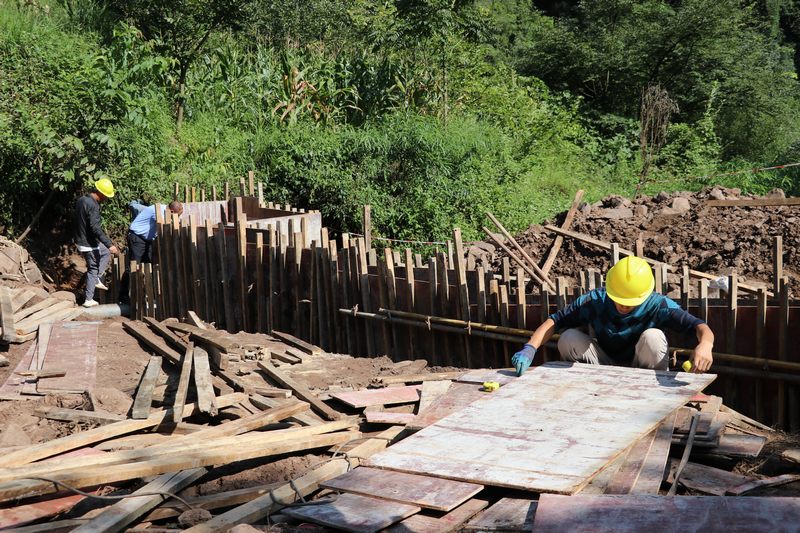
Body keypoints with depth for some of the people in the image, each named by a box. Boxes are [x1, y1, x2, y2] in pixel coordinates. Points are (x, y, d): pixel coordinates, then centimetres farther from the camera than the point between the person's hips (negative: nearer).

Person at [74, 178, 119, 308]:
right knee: (93, 270, 4)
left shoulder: (81, 200, 5)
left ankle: (96, 280, 19)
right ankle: (88, 300, 10)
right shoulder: (93, 206, -24)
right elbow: (96, 228, -31)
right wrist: (110, 244, -33)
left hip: (81, 241, 9)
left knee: (106, 252, 25)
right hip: (89, 244, -9)